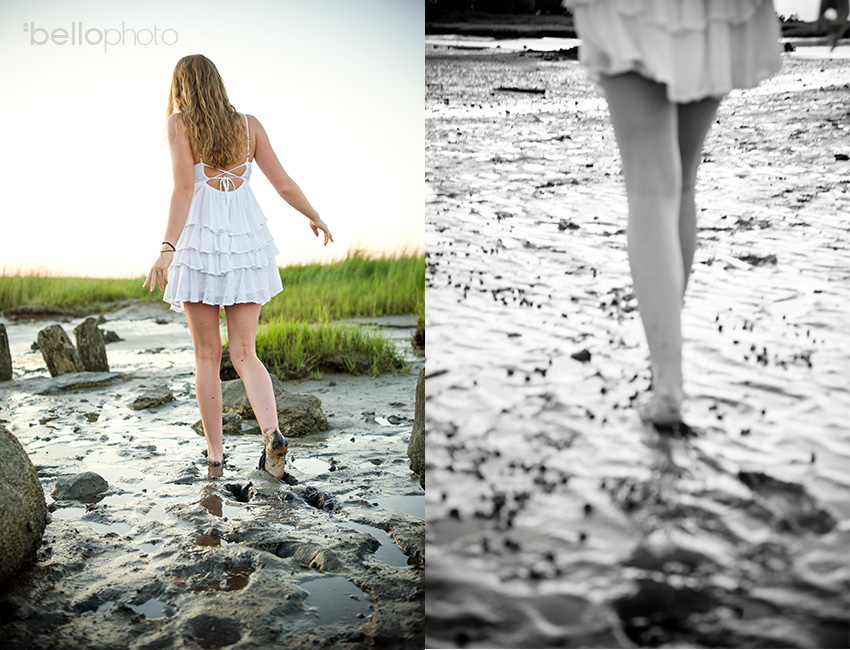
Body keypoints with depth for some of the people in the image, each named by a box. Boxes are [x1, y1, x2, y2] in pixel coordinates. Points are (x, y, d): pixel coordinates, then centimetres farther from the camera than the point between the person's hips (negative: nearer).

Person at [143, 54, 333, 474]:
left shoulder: (178, 123, 2)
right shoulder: (248, 124, 10)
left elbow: (184, 187, -12)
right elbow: (283, 184, 10)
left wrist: (167, 249, -17)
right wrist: (315, 217, 27)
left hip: (199, 238, -2)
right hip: (246, 238, 3)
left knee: (207, 355, 8)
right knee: (244, 354, 7)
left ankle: (215, 454, 11)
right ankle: (272, 432, -16)